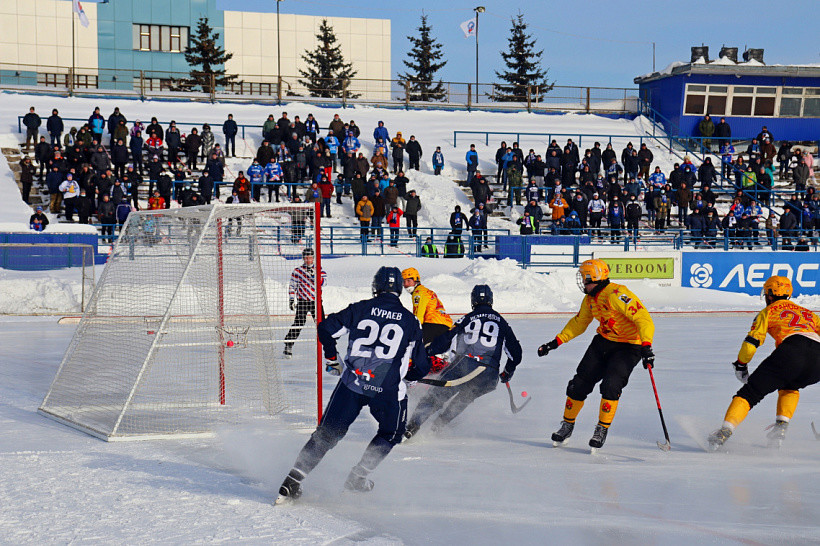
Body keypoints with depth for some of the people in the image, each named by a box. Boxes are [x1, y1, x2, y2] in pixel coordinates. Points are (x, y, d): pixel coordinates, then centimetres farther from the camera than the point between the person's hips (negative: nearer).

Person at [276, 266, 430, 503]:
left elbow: (326, 328, 4)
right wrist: (405, 375, 36)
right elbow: (422, 367, 14)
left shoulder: (360, 308, 9)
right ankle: (358, 477, 16)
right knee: (391, 432, 25)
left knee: (328, 432, 10)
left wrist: (332, 359, 20)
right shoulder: (409, 321, 10)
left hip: (352, 381, 1)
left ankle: (292, 483, 0)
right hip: (388, 389, -1)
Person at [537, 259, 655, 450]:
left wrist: (646, 346, -42)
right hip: (603, 341, 8)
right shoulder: (590, 298, 2)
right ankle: (567, 425, 21)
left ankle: (602, 429, -4)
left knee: (610, 385, -22)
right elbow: (579, 323, 18)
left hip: (628, 346, -8)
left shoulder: (618, 294, -26)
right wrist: (556, 342, 13)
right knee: (580, 382, 3)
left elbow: (643, 319, -31)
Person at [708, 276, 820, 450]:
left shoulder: (768, 312, 23)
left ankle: (725, 431, -14)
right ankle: (781, 426, 14)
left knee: (750, 392, 2)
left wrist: (740, 365, 28)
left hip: (792, 349, -4)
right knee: (789, 387, 34)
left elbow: (752, 341, 14)